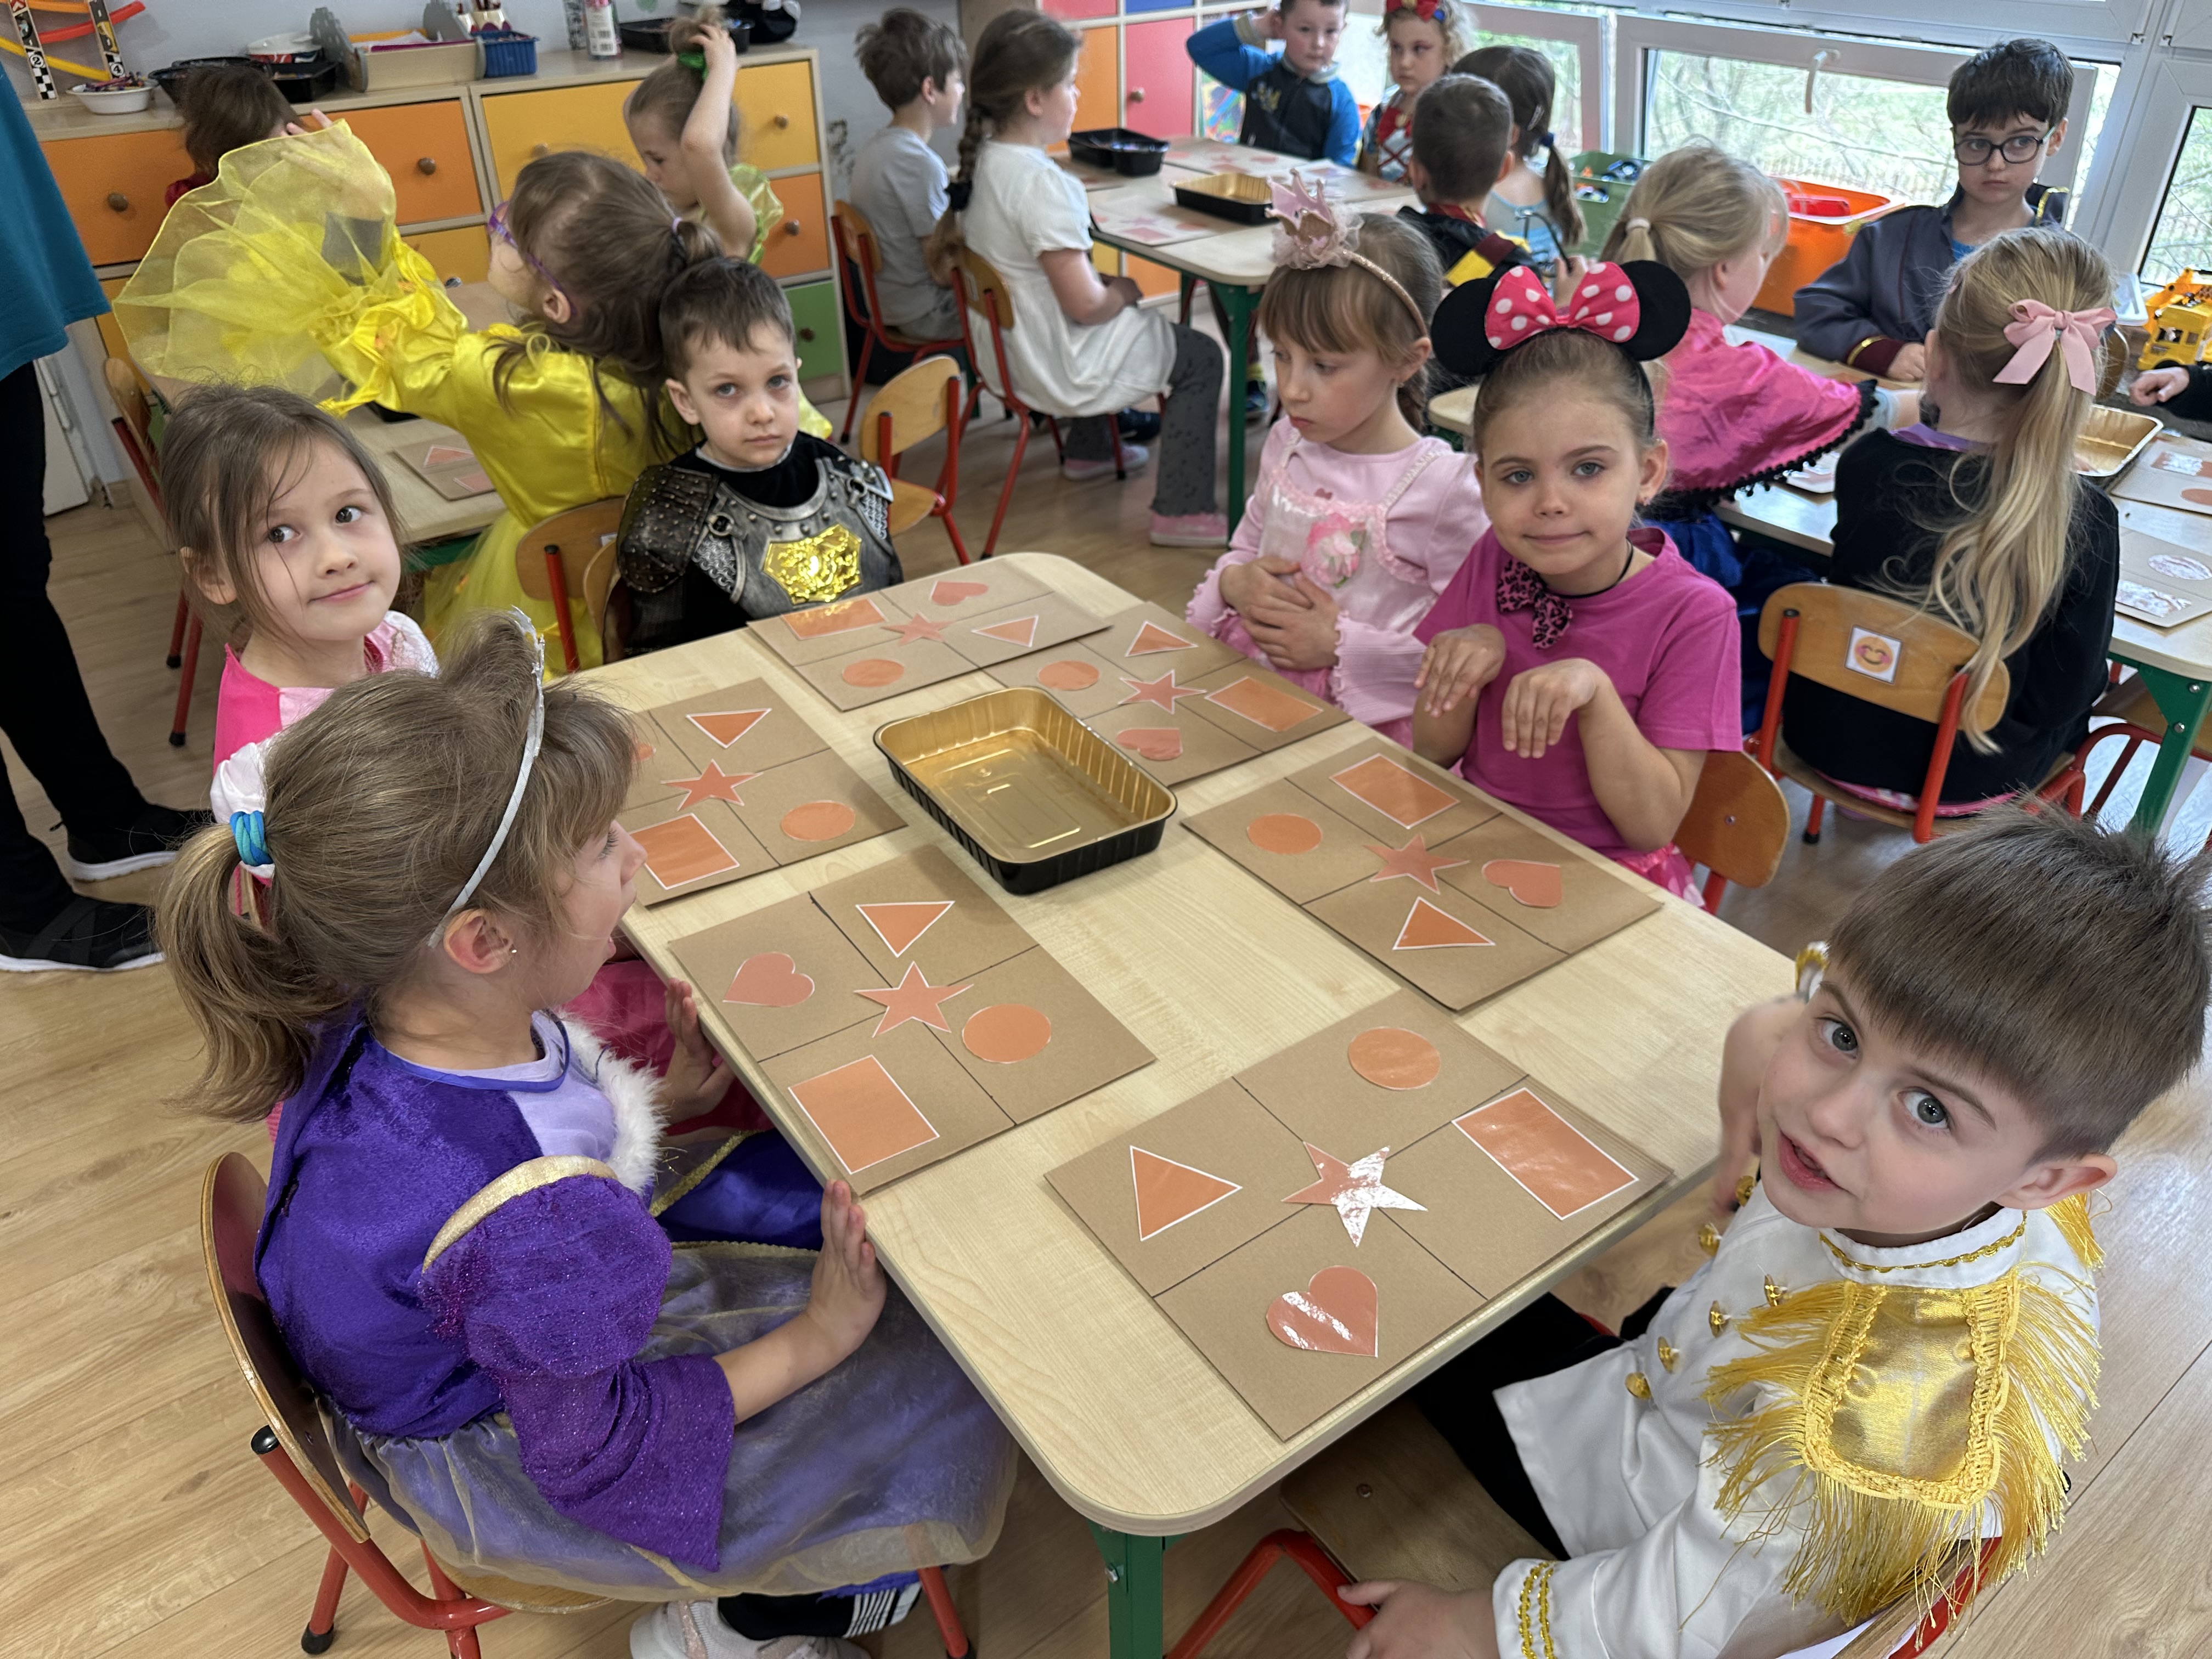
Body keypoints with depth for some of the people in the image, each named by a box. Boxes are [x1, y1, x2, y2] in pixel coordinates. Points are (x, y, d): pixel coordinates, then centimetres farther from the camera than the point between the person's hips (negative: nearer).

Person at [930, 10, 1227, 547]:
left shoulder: (981, 159, -2)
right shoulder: (1041, 182, -29)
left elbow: (942, 249, 15)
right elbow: (1085, 306, -29)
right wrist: (1123, 293, -5)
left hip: (1006, 347, 9)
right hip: (1058, 367, -9)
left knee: (1117, 324, 37)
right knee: (1202, 358, 6)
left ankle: (1088, 450, 47)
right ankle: (1182, 513, 6)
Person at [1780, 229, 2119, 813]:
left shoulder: (1866, 464, -19)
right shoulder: (2088, 522, -20)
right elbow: (2063, 694, -15)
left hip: (1827, 742, 1)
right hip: (1967, 781, -1)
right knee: (2103, 674, 28)